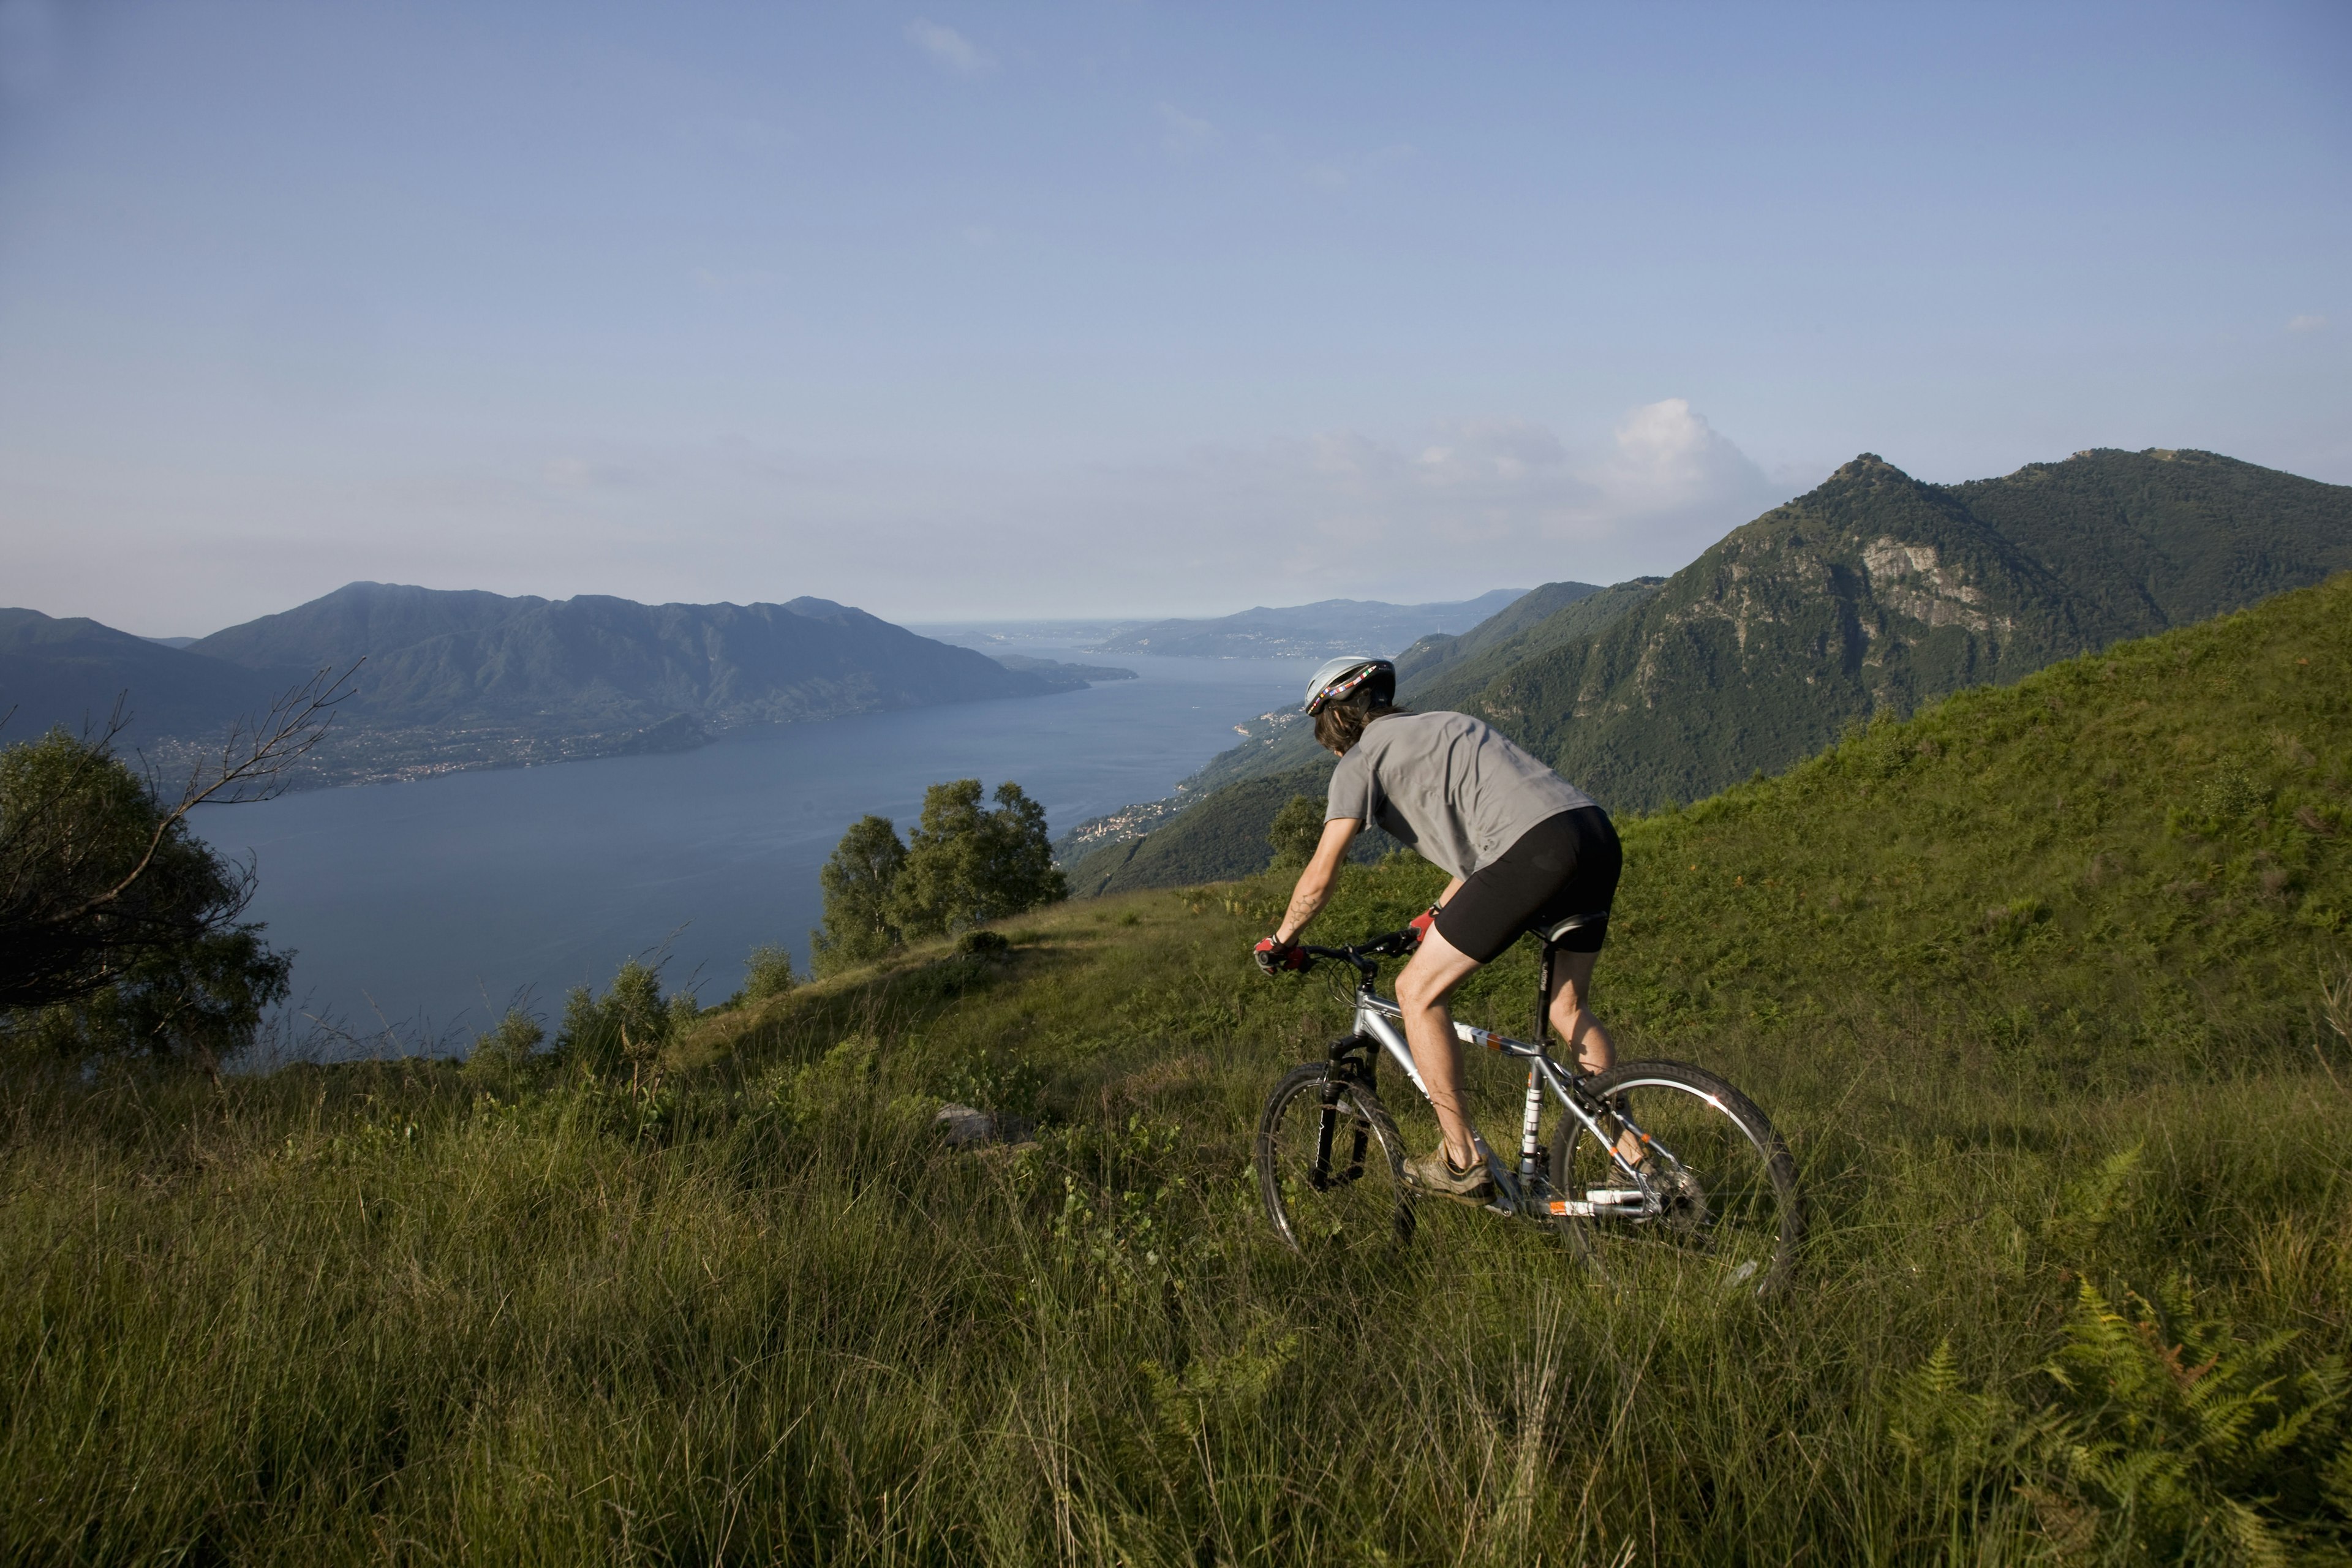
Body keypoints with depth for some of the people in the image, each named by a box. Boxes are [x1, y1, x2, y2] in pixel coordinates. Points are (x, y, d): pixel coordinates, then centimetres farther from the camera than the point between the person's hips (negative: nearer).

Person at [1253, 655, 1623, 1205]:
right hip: (1599, 835, 9)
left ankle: (1461, 1163, 8)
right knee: (1568, 1010, 22)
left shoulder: (1363, 758, 9)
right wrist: (1439, 917, 48)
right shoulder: (1444, 726, 33)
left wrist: (1280, 942, 22)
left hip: (1537, 849, -9)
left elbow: (1320, 877, 6)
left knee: (1417, 992, 3)